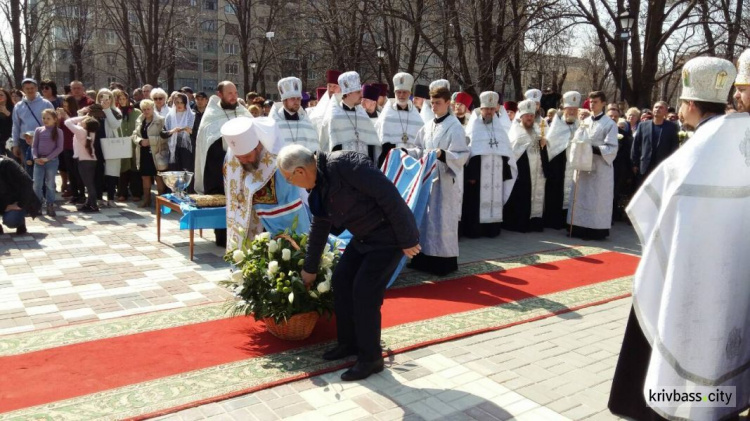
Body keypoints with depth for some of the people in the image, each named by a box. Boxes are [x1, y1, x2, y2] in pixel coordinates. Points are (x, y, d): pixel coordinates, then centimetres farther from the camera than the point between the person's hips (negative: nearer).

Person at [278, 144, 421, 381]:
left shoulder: (343, 163, -26)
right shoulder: (318, 189, 4)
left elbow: (387, 193, -28)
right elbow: (319, 230, 18)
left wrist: (407, 238, -23)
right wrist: (310, 269, 28)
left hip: (390, 234, -9)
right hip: (364, 236, 9)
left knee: (364, 292, -9)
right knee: (340, 282, 10)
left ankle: (371, 358, 8)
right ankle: (349, 343, 27)